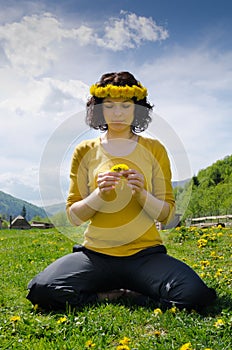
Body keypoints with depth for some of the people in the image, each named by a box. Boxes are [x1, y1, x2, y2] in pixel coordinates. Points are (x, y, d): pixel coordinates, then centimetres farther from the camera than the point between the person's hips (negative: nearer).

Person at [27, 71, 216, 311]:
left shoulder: (154, 149, 6)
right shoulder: (85, 151, 6)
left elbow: (166, 215, 4)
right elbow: (73, 216, 4)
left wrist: (142, 194, -16)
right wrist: (99, 195, -16)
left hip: (145, 253, 0)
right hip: (95, 253, 0)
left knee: (196, 295, -27)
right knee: (41, 290, -26)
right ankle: (114, 295, -1)